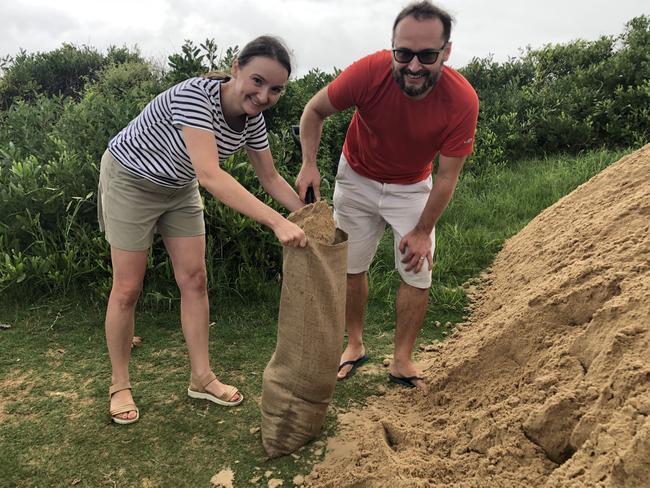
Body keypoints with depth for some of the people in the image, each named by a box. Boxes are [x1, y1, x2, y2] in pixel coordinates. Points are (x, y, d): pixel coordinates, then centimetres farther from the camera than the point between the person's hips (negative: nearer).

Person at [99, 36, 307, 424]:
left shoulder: (253, 120, -13)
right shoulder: (194, 96, -36)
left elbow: (270, 177, -1)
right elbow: (210, 176, -46)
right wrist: (277, 222, -51)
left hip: (179, 186, 6)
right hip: (131, 180, -6)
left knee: (195, 280, 4)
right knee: (128, 289, 0)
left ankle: (202, 378, 17)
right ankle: (120, 386, 19)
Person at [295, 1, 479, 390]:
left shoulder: (462, 100, -29)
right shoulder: (369, 72, -30)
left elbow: (447, 176, -18)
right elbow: (315, 110, -13)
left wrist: (422, 232, -16)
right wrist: (309, 164, -24)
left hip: (412, 187, 0)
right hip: (357, 178, 0)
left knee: (418, 273, -2)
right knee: (351, 266, 7)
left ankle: (402, 361, 17)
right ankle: (355, 346, 28)